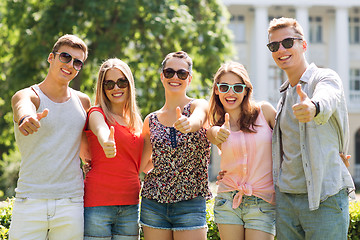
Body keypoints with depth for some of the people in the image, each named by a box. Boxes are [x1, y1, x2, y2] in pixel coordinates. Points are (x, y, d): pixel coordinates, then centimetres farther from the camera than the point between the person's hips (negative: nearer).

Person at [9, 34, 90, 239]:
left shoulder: (83, 102, 11)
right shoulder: (27, 95, -1)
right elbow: (24, 106, -27)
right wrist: (27, 119, -49)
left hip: (71, 204, 3)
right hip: (30, 203, -3)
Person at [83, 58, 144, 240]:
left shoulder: (135, 121, 15)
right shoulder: (97, 113, -2)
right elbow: (101, 129, -28)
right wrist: (106, 143, -48)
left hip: (130, 206, 5)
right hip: (98, 203, -5)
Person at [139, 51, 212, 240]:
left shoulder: (199, 105, -1)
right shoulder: (151, 121, 10)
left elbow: (197, 119, -27)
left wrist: (187, 124, -46)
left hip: (191, 203, -3)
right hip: (154, 203, 3)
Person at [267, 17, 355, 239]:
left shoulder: (326, 78, -5)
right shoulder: (285, 93, 18)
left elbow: (326, 100, -31)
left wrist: (313, 107, -54)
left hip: (325, 197, -6)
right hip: (285, 197, 7)